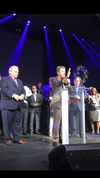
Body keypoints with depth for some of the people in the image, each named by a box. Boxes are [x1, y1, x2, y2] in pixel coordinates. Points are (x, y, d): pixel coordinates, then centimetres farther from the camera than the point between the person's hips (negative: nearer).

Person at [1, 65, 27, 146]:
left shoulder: (19, 81, 23)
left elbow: (23, 90, 14)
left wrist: (23, 95, -8)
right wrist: (13, 95, -22)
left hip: (18, 105, 6)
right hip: (8, 105, -6)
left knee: (18, 122, 8)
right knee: (7, 123, 2)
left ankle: (18, 138, 18)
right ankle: (8, 139, 15)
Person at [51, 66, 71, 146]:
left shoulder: (65, 80, 20)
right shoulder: (54, 79, 2)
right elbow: (58, 84, -19)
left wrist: (68, 81, -7)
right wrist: (66, 77, -32)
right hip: (58, 103, -6)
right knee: (57, 123, -5)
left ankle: (63, 138, 19)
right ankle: (55, 140, 4)